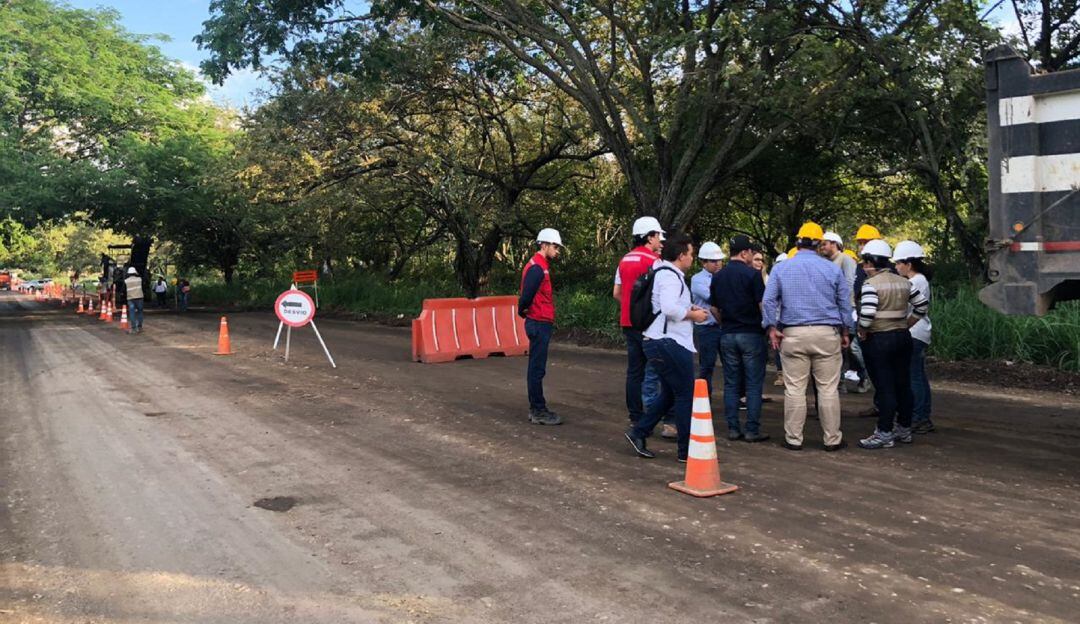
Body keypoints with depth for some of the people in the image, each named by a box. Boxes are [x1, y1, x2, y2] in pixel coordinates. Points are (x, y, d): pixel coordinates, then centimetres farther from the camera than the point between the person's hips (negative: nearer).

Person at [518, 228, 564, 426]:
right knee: (537, 369, -5)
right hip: (539, 324, -10)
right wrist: (523, 312, -5)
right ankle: (538, 412, 1)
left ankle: (536, 409, 21)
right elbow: (526, 296, -21)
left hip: (541, 324, 10)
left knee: (536, 368, 14)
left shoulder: (540, 266, 15)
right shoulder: (537, 268, -17)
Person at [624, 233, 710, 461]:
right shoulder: (670, 276, -16)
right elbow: (669, 308, -29)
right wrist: (692, 314, -14)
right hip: (670, 344, -11)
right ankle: (687, 450, 6)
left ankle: (638, 431, 19)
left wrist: (688, 308, 13)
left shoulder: (663, 273, 18)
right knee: (686, 396, -2)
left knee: (669, 395, 19)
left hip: (659, 342, 11)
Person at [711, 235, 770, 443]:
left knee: (731, 384, 8)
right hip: (751, 334, -5)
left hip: (727, 335, 5)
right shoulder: (752, 274, -10)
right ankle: (752, 430, 2)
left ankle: (733, 429, 9)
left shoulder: (718, 277, 8)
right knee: (753, 385, 1)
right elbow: (763, 305, -12)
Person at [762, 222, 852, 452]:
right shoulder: (832, 269, 4)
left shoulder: (781, 268, 3)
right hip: (827, 334, 0)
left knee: (794, 389, 3)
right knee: (828, 389, 5)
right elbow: (845, 303, 9)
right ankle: (832, 438, 12)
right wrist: (846, 331, 17)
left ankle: (793, 438, 9)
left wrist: (771, 328, 5)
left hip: (793, 335, 0)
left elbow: (768, 301, 0)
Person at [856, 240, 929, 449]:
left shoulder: (870, 284, -14)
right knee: (903, 384, 14)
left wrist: (862, 333, -11)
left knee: (884, 387, -3)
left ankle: (885, 434, 2)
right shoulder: (904, 282, 9)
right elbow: (922, 304, 13)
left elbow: (867, 312, -26)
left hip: (878, 340, -7)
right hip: (903, 336, 7)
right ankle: (904, 429, 25)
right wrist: (906, 324, 15)